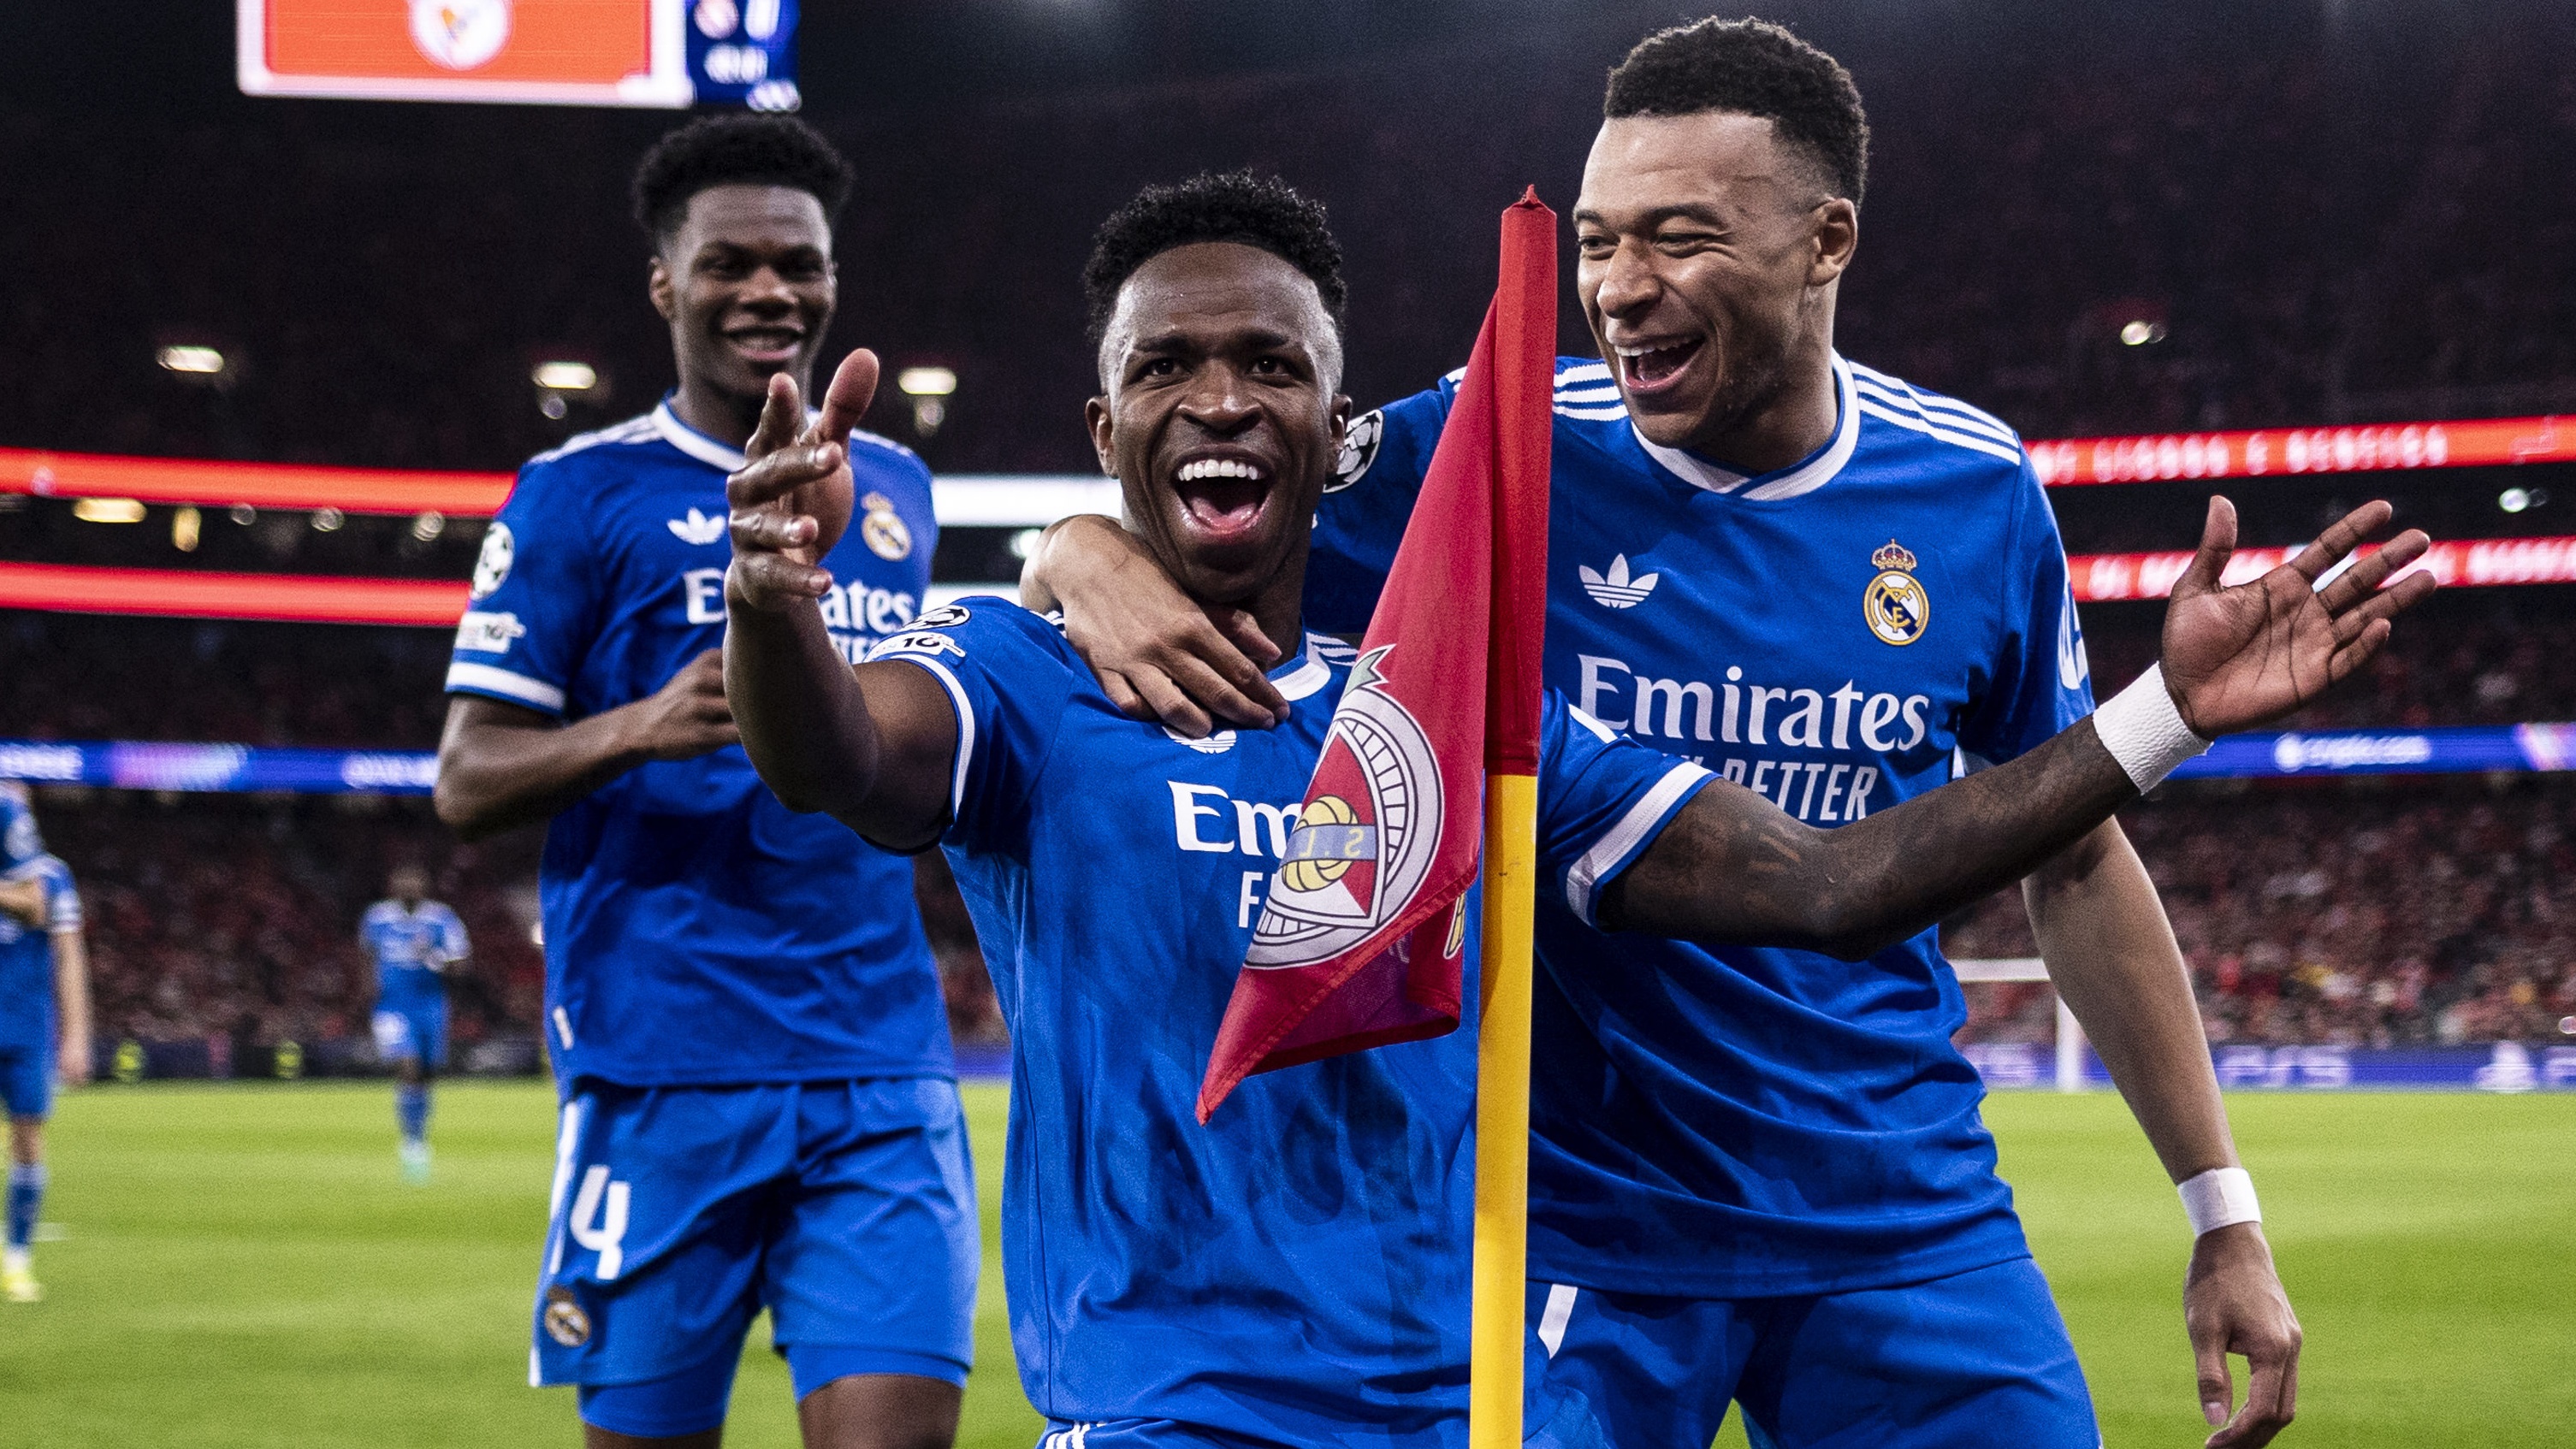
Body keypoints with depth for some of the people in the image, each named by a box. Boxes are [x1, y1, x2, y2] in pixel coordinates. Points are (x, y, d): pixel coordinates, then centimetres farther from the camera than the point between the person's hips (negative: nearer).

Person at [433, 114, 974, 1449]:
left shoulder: (894, 487, 16)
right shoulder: (582, 493, 1)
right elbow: (467, 780, -2)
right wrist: (644, 727, -19)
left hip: (879, 1058, 3)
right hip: (662, 1070, -3)